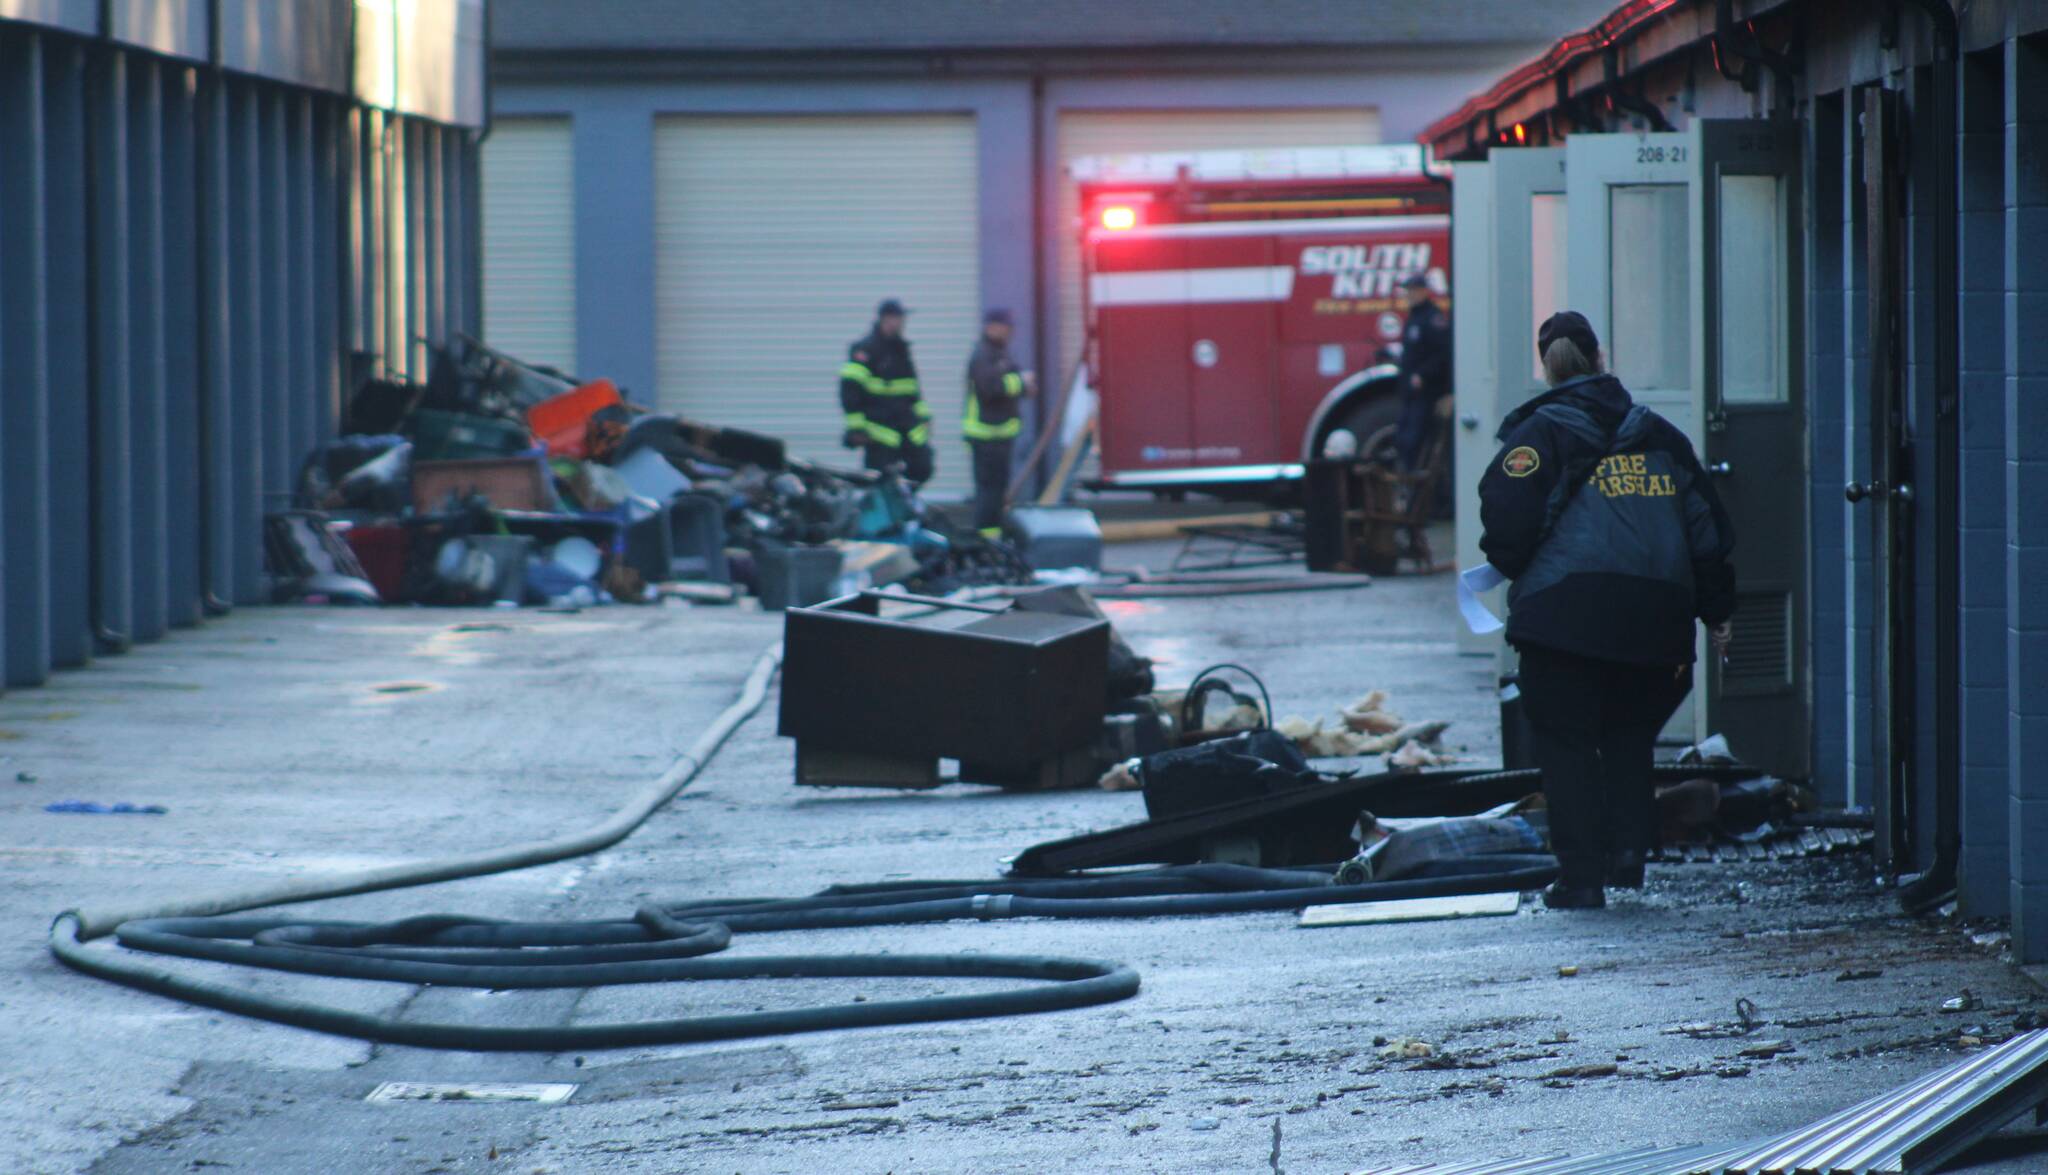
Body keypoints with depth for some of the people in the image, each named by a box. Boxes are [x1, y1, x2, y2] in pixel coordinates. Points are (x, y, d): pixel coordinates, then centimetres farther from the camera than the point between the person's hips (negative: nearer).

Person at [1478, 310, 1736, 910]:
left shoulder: (1539, 433, -1)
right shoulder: (1657, 434, 15)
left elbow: (1509, 517, -12)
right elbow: (1706, 528, 16)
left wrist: (1508, 563, 10)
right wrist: (1717, 612, 22)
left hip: (1566, 610, -4)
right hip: (1654, 612, 5)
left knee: (1565, 742, 3)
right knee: (1629, 736, 20)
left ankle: (1581, 875, -1)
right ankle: (1629, 847, 4)